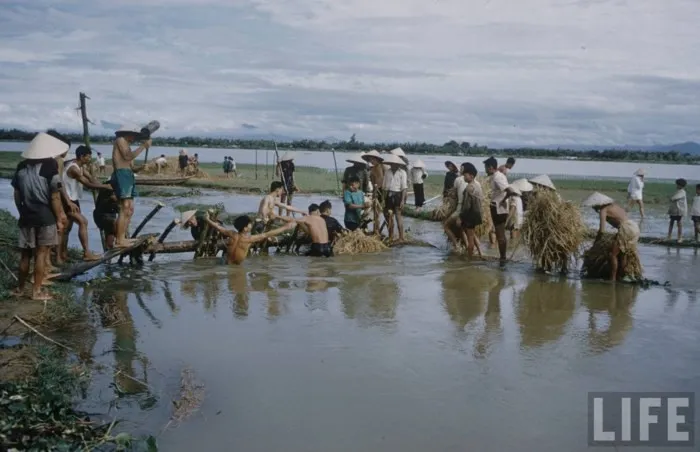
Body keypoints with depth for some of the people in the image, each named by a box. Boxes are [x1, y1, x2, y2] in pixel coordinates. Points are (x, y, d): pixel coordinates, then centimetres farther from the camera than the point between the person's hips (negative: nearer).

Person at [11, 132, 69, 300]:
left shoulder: (22, 166, 8)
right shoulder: (50, 165, -9)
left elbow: (17, 194, 11)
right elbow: (55, 196, -10)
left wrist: (22, 213, 20)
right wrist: (59, 219, -4)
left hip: (26, 217, 5)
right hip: (45, 217, -5)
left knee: (26, 254, 15)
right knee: (41, 253, 1)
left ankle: (20, 288, 24)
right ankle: (37, 291, 4)